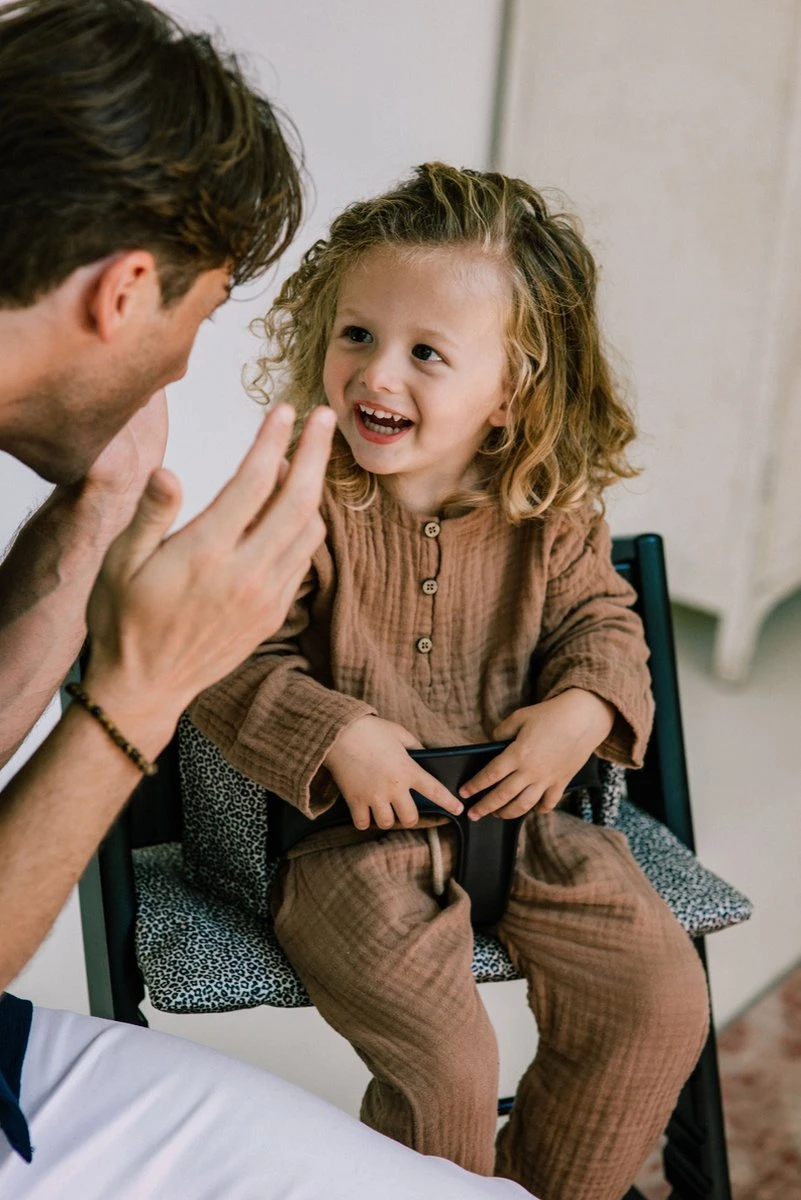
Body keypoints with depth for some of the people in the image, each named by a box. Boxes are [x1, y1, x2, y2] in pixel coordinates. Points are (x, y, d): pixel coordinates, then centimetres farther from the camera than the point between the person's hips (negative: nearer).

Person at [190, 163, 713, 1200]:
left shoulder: (551, 513, -3)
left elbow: (600, 618, 9)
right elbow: (232, 663, -13)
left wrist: (584, 707, -11)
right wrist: (337, 736, -26)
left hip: (519, 813, 5)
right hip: (351, 835, -4)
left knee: (663, 998, 1)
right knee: (445, 1057, -18)